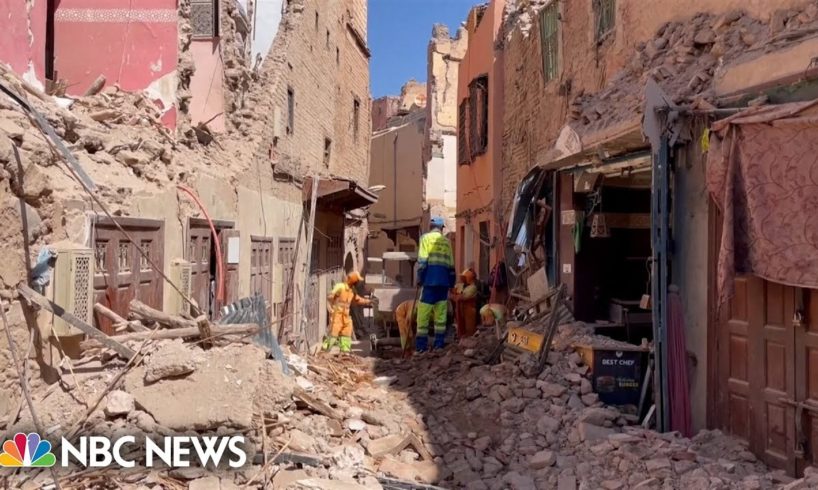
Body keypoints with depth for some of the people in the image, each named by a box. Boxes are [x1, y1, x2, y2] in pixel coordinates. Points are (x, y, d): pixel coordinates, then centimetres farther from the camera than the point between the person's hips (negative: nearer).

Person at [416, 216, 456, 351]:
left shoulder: (426, 238, 2)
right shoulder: (446, 241, 15)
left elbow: (422, 260, -8)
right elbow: (451, 264, 15)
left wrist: (419, 279, -4)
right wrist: (451, 283, 20)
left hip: (430, 279, -4)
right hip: (444, 281, 4)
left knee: (423, 313, -3)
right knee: (441, 313, 8)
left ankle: (421, 345, -6)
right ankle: (439, 344, 9)